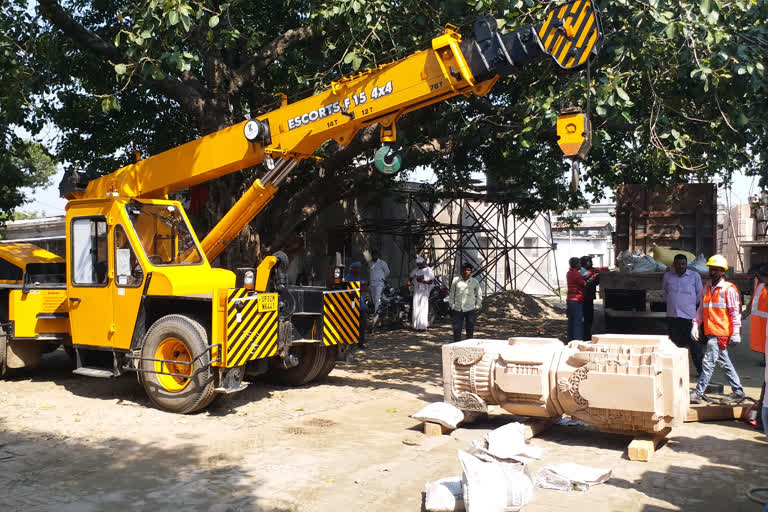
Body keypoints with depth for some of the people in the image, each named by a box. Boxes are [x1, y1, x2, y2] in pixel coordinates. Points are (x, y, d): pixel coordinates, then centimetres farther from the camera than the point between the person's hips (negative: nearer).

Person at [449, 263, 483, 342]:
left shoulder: (475, 282, 3)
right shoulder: (456, 280, 3)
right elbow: (451, 294, 12)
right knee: (456, 329, -4)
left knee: (470, 331, 4)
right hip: (458, 309, 0)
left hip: (470, 309, 0)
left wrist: (477, 306, 7)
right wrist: (451, 305, 8)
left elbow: (479, 295, 15)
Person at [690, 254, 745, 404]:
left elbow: (735, 312, -8)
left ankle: (698, 394, -7)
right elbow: (701, 309, 18)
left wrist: (736, 332, -11)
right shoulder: (707, 288, 14)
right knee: (725, 362, 15)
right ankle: (738, 391, 25)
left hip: (721, 333, -8)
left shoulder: (729, 289, -7)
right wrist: (695, 325, 7)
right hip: (710, 332, 8)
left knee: (708, 362, -9)